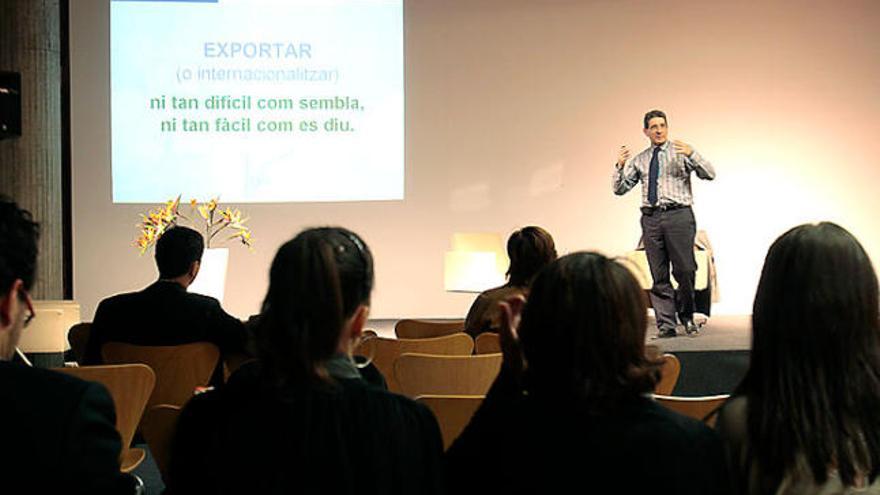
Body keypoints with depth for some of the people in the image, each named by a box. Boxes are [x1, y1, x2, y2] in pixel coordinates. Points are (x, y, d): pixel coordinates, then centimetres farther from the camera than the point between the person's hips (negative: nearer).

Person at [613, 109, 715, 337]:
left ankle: (686, 316, 14)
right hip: (651, 218, 3)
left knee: (685, 270, -7)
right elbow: (620, 189, 13)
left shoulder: (681, 153, 6)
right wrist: (620, 166, -3)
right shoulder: (639, 160, 16)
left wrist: (692, 154, -18)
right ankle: (666, 325, 7)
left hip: (678, 215, -3)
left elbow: (709, 174, -3)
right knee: (659, 275, 2)